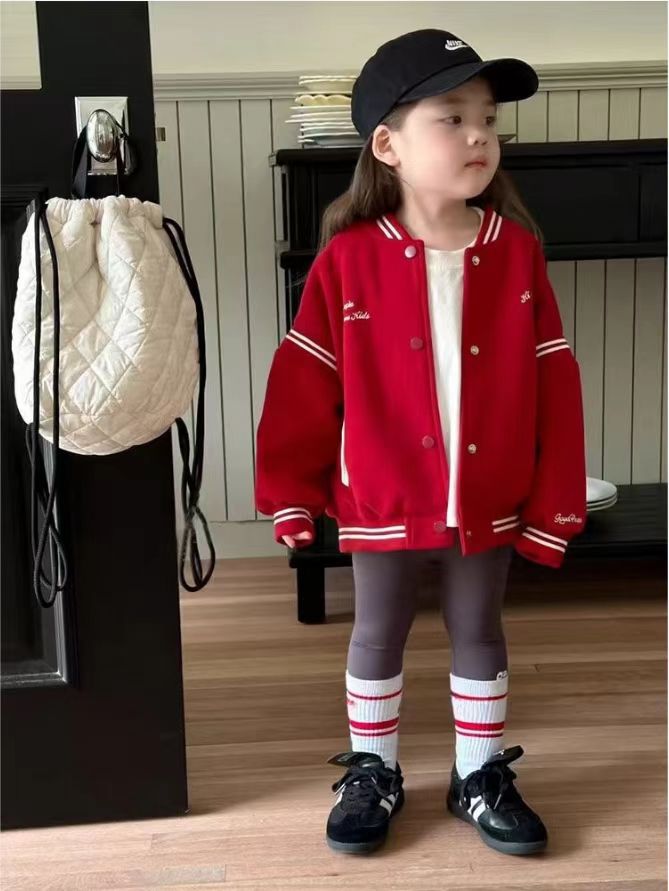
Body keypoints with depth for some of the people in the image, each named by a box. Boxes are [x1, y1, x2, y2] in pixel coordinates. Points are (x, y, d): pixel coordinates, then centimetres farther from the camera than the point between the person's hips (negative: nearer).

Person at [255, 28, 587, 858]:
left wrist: (551, 502, -3)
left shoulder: (517, 252, -7)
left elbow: (554, 388, -3)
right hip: (383, 502, -1)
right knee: (377, 637, 16)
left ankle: (481, 777, 35)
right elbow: (302, 387, -7)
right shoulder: (348, 259, -12)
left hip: (489, 502, 2)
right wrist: (291, 494, -4)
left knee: (479, 636, 17)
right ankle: (372, 773, 35)